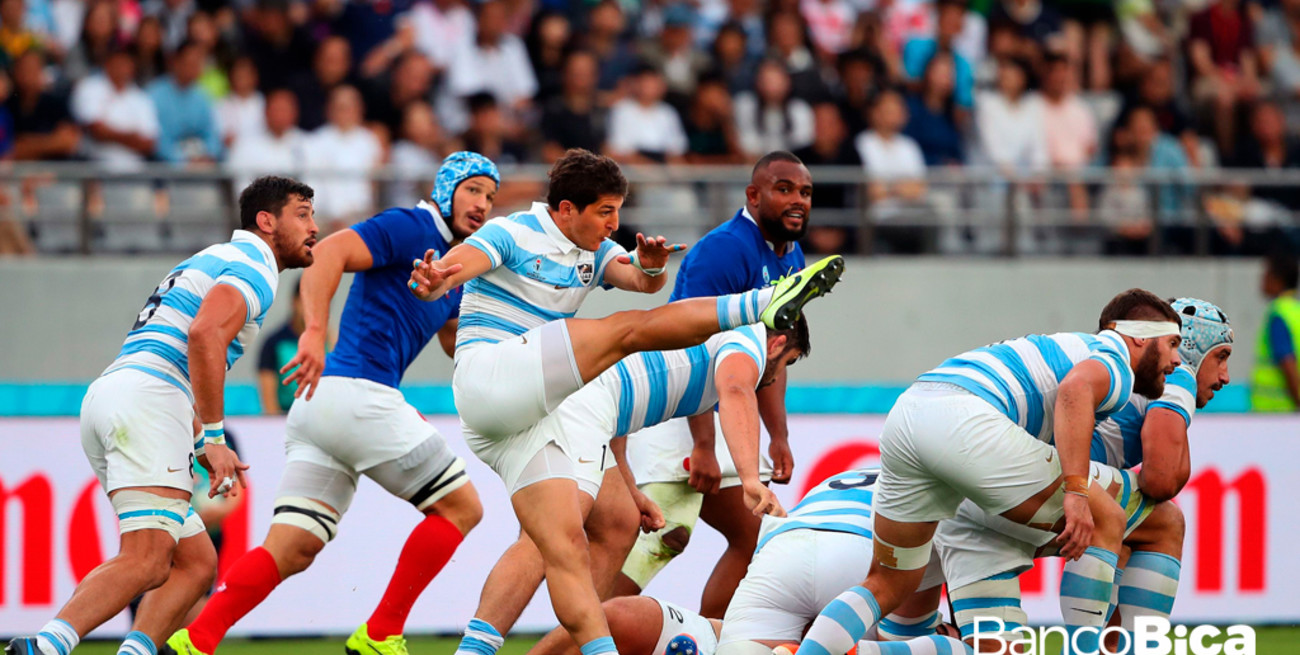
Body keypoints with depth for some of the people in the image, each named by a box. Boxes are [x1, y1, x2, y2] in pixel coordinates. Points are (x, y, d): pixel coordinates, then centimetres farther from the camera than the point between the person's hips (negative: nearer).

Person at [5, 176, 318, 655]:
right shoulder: (253, 265, 0)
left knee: (196, 562, 9)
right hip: (145, 403, -10)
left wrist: (201, 445, 25)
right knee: (147, 562, -23)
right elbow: (204, 334, -19)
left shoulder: (215, 261, 32)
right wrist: (213, 437, -17)